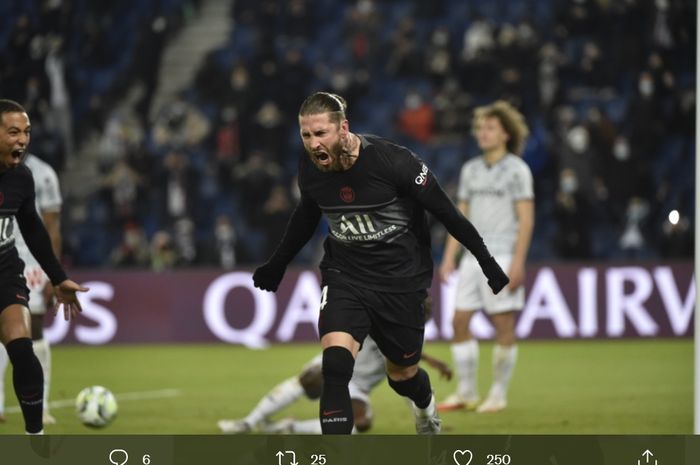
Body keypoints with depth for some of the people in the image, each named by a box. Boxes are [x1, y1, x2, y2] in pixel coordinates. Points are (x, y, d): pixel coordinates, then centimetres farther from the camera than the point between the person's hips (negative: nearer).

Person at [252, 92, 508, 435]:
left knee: (402, 374, 16)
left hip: (401, 280, -2)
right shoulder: (309, 168, -10)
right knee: (335, 365, -23)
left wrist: (486, 261, -8)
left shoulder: (392, 161, -24)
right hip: (344, 277, 2)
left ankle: (426, 407, 54)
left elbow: (446, 211, -12)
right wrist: (277, 265, 26)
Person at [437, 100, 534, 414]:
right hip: (473, 256, 6)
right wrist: (449, 256, 10)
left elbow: (526, 219, -8)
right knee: (459, 321, 2)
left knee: (504, 326, -3)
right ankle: (466, 393, 10)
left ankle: (498, 395, 5)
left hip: (503, 256, -6)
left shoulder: (517, 170, -4)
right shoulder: (470, 170, 14)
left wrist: (518, 262, -15)